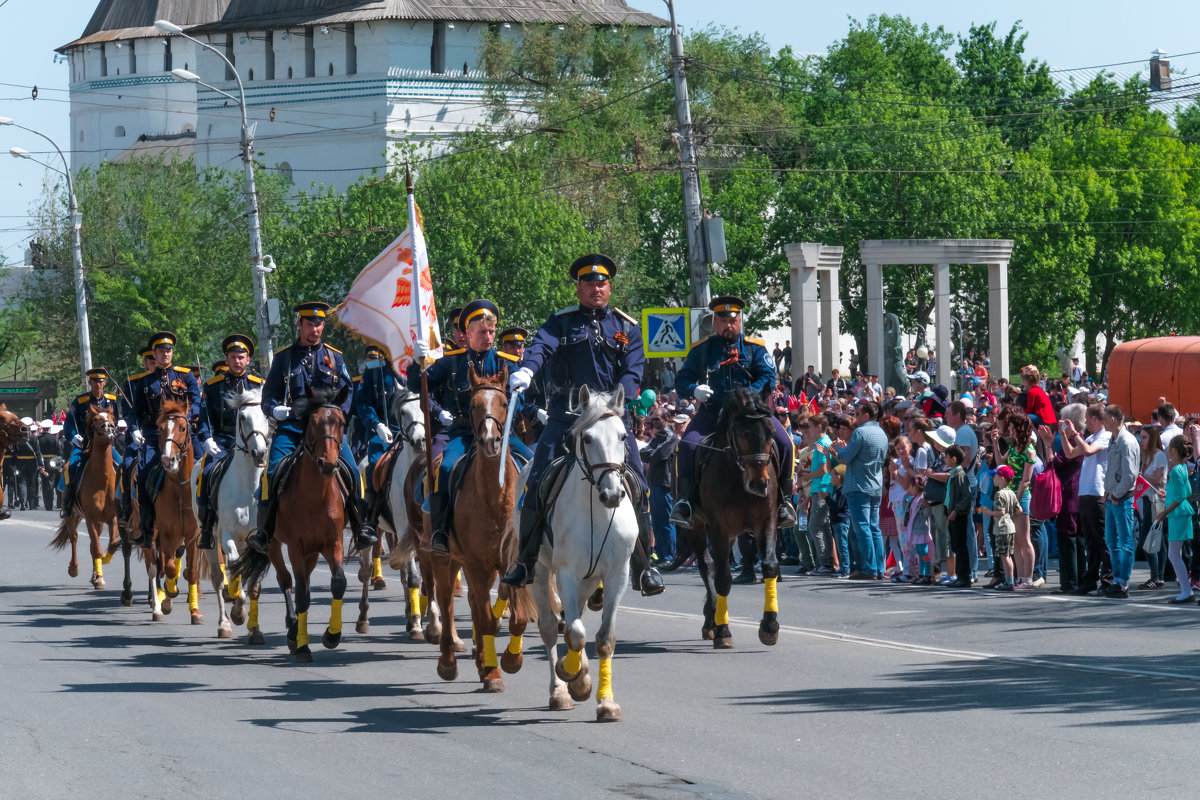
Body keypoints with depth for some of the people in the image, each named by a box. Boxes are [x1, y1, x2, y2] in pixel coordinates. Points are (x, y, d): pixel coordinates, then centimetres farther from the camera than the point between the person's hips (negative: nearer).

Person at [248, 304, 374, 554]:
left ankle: (360, 529, -8)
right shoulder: (284, 357, 13)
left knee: (351, 471, -19)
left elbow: (346, 393, 13)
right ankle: (264, 532, -16)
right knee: (272, 471, -21)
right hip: (291, 425, 0)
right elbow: (269, 395, 13)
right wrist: (275, 409, -9)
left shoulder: (334, 357, 15)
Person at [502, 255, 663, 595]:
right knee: (539, 482, -10)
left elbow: (633, 372, 0)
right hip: (566, 413, 0)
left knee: (636, 486, -8)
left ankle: (644, 566, 3)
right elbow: (542, 346, -10)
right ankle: (526, 561, 1)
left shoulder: (626, 327, 12)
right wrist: (526, 369, -33)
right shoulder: (562, 322, 10)